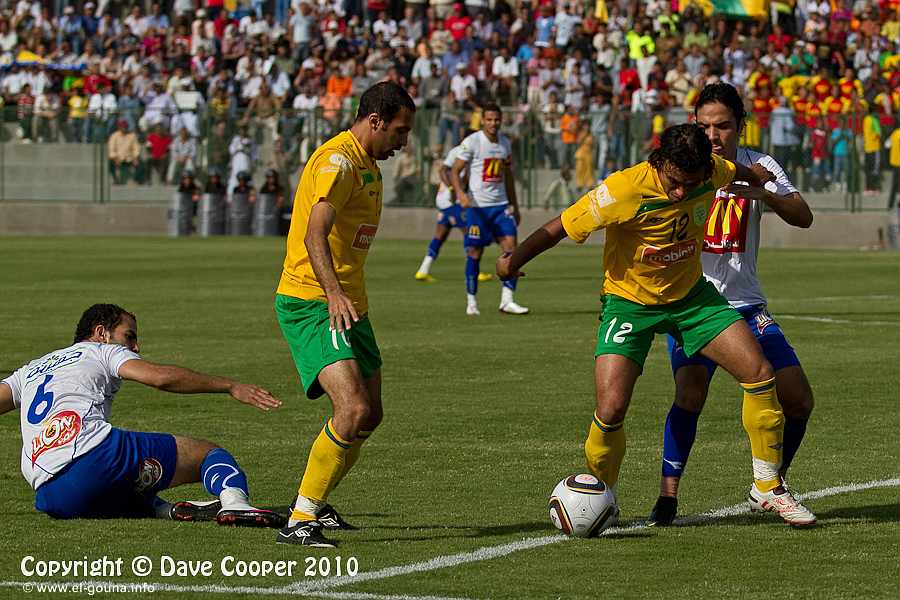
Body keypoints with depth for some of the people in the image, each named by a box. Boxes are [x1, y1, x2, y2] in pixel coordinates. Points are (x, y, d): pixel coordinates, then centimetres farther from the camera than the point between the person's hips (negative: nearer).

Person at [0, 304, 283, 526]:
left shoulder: (30, 369, 34)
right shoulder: (102, 351, 16)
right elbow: (160, 376, 0)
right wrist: (231, 387, 1)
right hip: (93, 453, -5)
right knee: (207, 453, 0)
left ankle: (163, 509, 5)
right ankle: (233, 501, -33)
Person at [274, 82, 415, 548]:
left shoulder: (368, 167, 18)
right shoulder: (338, 160, -15)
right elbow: (314, 235, -28)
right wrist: (334, 292, -41)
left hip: (347, 305, 10)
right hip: (309, 303, -10)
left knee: (369, 416, 13)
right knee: (353, 409, -22)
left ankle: (314, 505, 29)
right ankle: (298, 522, -17)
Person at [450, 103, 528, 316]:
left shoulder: (505, 143, 10)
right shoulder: (472, 142, -7)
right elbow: (455, 171, -8)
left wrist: (514, 206, 20)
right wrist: (461, 194, -25)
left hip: (500, 204, 5)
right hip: (477, 205, -5)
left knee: (511, 246, -8)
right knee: (475, 253, -1)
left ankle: (507, 300, -6)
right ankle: (471, 301, 11)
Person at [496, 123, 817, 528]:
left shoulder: (712, 171, -16)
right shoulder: (624, 190, -31)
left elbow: (739, 172, 12)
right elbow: (560, 227, -20)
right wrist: (513, 261, -16)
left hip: (690, 294, 4)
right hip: (628, 302, -4)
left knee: (759, 373, -6)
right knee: (611, 410, -18)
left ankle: (767, 487, 11)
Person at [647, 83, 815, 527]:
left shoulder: (758, 168, 1)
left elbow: (804, 218, -10)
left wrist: (765, 194, -29)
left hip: (746, 305, 3)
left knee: (798, 399, -3)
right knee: (690, 392, -26)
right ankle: (667, 496, -16)